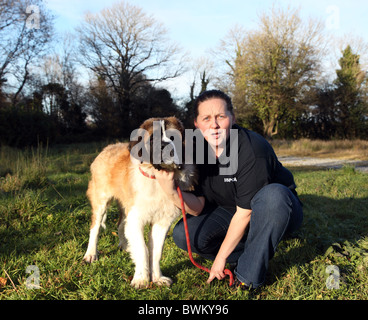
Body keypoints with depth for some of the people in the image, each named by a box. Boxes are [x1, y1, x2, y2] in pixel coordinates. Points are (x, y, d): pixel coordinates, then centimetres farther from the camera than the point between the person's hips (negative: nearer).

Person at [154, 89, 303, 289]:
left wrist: (221, 257, -18)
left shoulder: (252, 149, -28)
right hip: (230, 213, 5)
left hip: (277, 211, -5)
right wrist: (172, 192, -32)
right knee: (183, 234, -15)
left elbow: (245, 212, -25)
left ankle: (249, 275, -22)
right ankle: (255, 255, 0)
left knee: (272, 194, -39)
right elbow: (197, 208, -11)